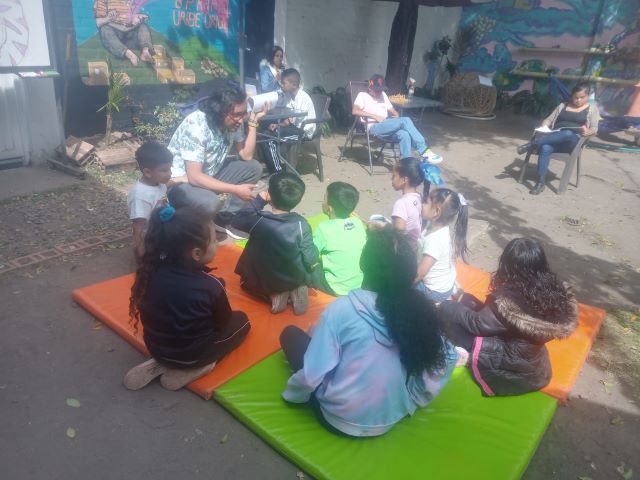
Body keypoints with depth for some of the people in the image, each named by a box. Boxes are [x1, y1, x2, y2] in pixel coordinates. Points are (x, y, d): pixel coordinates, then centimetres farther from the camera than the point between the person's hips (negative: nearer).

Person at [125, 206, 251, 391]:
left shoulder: (152, 271, -13)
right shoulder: (210, 286, -25)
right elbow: (224, 322, -8)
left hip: (156, 347, 5)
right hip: (192, 354, -4)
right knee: (241, 320, 16)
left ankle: (160, 363, 11)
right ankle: (196, 366, -1)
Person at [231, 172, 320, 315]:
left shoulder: (258, 220, -22)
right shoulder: (301, 224, -20)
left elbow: (236, 221, -2)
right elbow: (311, 260, -16)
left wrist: (258, 201, -2)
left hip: (264, 283, -1)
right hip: (295, 280, 1)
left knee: (246, 280, 32)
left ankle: (273, 296, 4)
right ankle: (296, 290, 4)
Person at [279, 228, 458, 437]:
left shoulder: (342, 308, -25)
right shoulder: (419, 308, -14)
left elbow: (312, 375, -21)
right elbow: (446, 358, -3)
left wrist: (293, 394, 0)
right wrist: (413, 399, 10)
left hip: (339, 420, -4)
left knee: (291, 333, 7)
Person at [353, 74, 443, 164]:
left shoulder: (383, 95, 27)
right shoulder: (362, 95, 9)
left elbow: (392, 110, 26)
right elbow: (355, 111, -10)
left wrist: (396, 115, 1)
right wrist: (375, 116, -14)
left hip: (387, 127, 5)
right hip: (374, 127, -5)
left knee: (404, 134, -31)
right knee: (405, 120, -26)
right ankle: (424, 150, -26)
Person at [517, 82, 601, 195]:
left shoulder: (592, 109, 16)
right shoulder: (563, 105, 24)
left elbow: (594, 129, 7)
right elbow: (549, 119, 21)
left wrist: (587, 132, -18)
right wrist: (544, 126, -3)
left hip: (573, 141, -2)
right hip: (554, 139, 2)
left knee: (568, 134, -41)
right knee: (545, 148, -36)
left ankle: (533, 143, -34)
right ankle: (541, 181, -39)